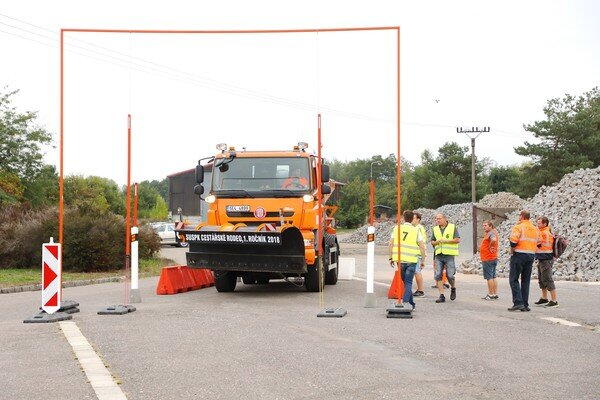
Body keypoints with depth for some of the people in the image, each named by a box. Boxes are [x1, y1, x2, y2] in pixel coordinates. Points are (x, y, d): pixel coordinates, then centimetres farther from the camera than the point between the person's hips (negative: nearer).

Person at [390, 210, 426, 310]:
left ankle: (412, 303, 18)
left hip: (399, 259, 2)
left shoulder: (397, 228, 5)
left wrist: (391, 257, 11)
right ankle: (404, 302, -14)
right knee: (408, 282, 2)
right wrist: (423, 260, 4)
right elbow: (422, 246, -4)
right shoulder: (416, 230, 1)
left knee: (405, 282, 14)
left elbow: (391, 244, 4)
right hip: (411, 260, -2)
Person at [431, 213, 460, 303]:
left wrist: (445, 240, -12)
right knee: (438, 275, -4)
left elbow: (458, 240, -5)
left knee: (450, 275, -5)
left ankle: (453, 289, 25)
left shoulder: (452, 227, 1)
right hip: (438, 255, 4)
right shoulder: (435, 229, 15)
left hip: (449, 255, -4)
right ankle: (441, 296, 0)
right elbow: (432, 241, 18)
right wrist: (437, 242, -4)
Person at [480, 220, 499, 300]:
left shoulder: (491, 233, -15)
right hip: (493, 258, 11)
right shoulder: (488, 233, 16)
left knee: (489, 277, -7)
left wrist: (490, 247, -21)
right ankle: (495, 294, 15)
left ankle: (491, 294, -5)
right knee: (493, 277, 12)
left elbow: (494, 240, -37)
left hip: (488, 259, -11)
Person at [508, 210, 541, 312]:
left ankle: (518, 302, -12)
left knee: (514, 279, -2)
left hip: (519, 255, -6)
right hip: (531, 255, 7)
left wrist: (512, 250, -5)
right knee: (526, 280, 11)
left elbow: (514, 240, -20)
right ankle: (525, 305, 10)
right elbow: (538, 242, 15)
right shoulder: (535, 229, 13)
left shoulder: (518, 227, -9)